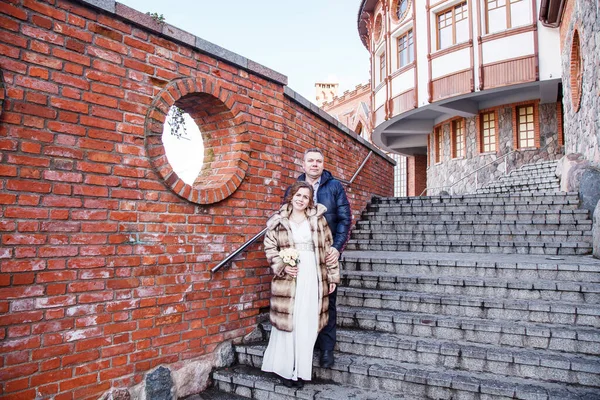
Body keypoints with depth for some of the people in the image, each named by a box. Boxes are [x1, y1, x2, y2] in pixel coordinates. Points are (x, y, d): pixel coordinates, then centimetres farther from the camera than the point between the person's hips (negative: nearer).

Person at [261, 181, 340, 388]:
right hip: (288, 279, -1)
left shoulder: (318, 219, 6)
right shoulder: (278, 221, 4)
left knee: (307, 324, 5)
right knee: (287, 321, 3)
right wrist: (282, 266, -12)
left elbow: (328, 248, 7)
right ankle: (286, 369, 18)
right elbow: (270, 247, 3)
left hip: (312, 279, 1)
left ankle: (302, 370, 19)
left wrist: (333, 276, 5)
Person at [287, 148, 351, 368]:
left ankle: (327, 348, 18)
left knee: (327, 300, 6)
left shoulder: (334, 186, 3)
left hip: (327, 254, -1)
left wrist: (337, 247, -13)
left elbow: (345, 218, -1)